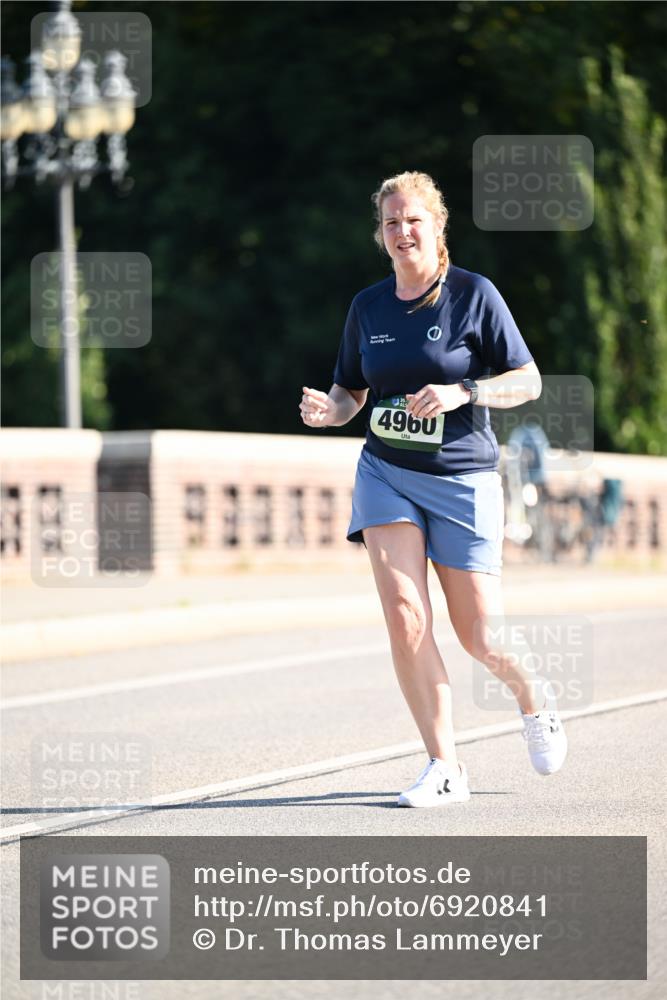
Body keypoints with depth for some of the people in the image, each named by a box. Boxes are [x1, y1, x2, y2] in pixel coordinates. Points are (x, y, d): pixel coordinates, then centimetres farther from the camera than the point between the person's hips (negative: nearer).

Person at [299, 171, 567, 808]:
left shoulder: (474, 295, -5)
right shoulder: (367, 307, 6)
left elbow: (528, 381, -4)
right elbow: (352, 391, 17)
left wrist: (464, 392, -20)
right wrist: (328, 410, -6)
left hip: (461, 479, -3)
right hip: (384, 474, 3)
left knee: (479, 634, 0)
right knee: (404, 616, -13)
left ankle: (533, 700, 35)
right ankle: (444, 768, -6)